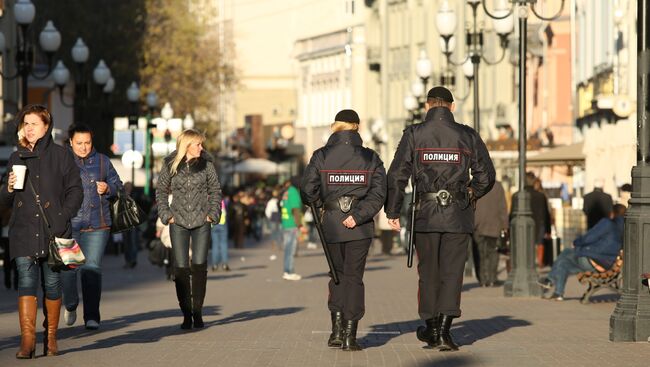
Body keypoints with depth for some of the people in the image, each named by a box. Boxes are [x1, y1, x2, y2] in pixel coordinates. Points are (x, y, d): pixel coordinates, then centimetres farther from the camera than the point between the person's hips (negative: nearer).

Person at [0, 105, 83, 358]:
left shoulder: (60, 155, 4)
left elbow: (75, 191, 1)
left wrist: (63, 218, -11)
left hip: (53, 231, -2)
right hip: (23, 231, 2)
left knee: (52, 284, 4)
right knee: (26, 282, -10)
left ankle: (51, 338, 17)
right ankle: (27, 340, -16)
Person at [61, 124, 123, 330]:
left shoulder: (102, 161, 11)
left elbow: (117, 185, 18)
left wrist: (108, 188, -3)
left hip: (97, 225, 1)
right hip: (68, 224, -1)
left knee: (92, 268, -7)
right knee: (67, 267, -4)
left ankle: (92, 316, -2)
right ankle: (70, 305, 25)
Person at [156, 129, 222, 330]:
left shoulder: (206, 163, 1)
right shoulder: (170, 164, 0)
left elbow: (215, 190, 9)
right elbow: (161, 191, 9)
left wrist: (213, 213, 0)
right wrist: (166, 215, 0)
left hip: (201, 222, 0)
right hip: (178, 223, 0)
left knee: (199, 267, -3)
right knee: (181, 268, -3)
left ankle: (197, 313, 6)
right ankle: (186, 314, 3)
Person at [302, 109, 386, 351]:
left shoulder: (321, 156, -2)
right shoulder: (370, 158, -1)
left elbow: (308, 189, -5)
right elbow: (378, 193, -10)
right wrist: (358, 215, -12)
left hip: (331, 224, 1)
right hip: (361, 228, -1)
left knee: (338, 274, 18)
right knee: (354, 277, 5)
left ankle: (337, 328, 9)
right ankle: (349, 335, 1)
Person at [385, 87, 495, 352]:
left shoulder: (414, 135, -1)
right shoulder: (467, 136, 2)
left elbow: (396, 176, -3)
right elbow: (486, 176, 4)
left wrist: (392, 212, 4)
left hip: (425, 215, 0)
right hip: (458, 216, 0)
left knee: (428, 273, 13)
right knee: (452, 274, 2)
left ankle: (431, 329, 20)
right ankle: (444, 332, -8)